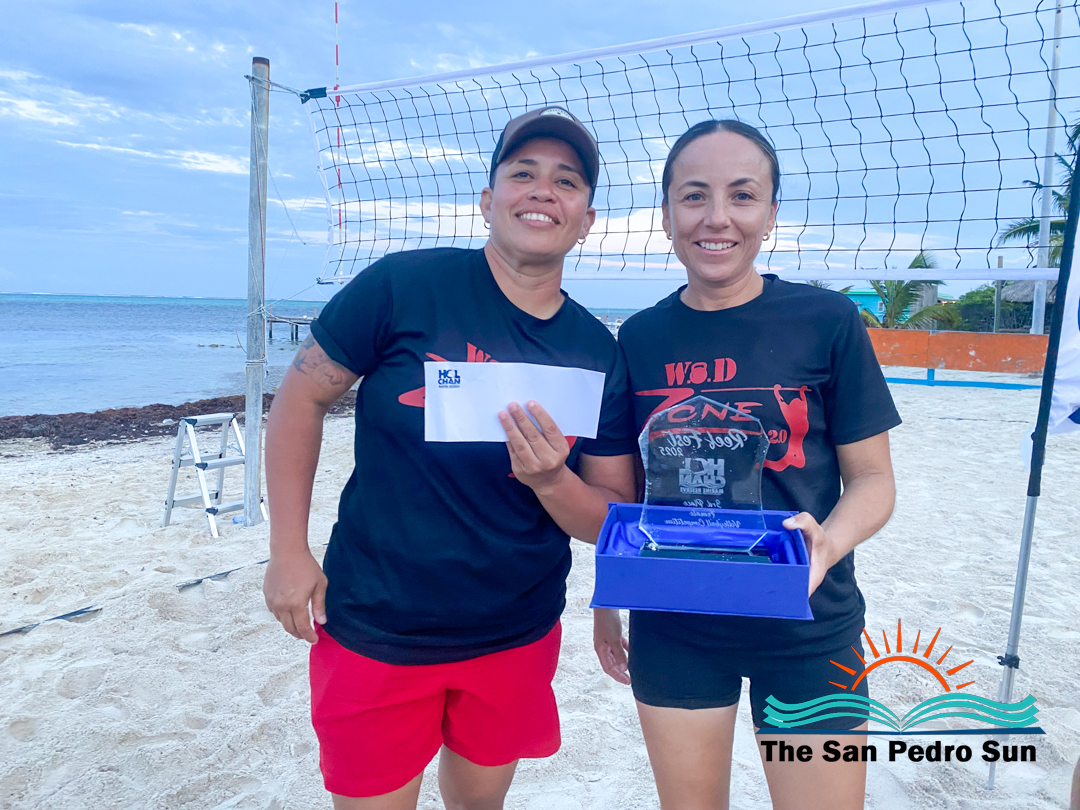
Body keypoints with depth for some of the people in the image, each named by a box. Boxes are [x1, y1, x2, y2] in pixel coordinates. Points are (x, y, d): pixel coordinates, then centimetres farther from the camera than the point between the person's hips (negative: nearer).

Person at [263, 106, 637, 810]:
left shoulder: (598, 353, -4)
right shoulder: (405, 285, -13)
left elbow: (616, 521, -1)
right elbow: (301, 398, -5)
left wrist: (551, 480, -22)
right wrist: (289, 551, -6)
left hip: (518, 638, 3)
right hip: (374, 631, -3)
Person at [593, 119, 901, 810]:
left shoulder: (828, 322, -8)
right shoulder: (640, 338, -1)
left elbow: (872, 478, -4)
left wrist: (828, 541, -24)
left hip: (808, 630, -1)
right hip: (671, 628, 2)